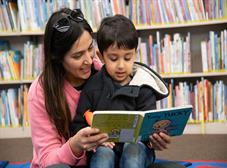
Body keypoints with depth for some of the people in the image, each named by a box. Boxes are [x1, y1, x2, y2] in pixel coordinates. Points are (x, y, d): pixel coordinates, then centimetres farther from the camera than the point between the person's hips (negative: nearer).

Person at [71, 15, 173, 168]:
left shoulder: (143, 87, 1)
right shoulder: (93, 86, 3)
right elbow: (79, 125, 5)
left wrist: (155, 139, -30)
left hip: (136, 150, 0)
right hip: (104, 150, 1)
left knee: (134, 148, -31)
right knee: (103, 153, -30)